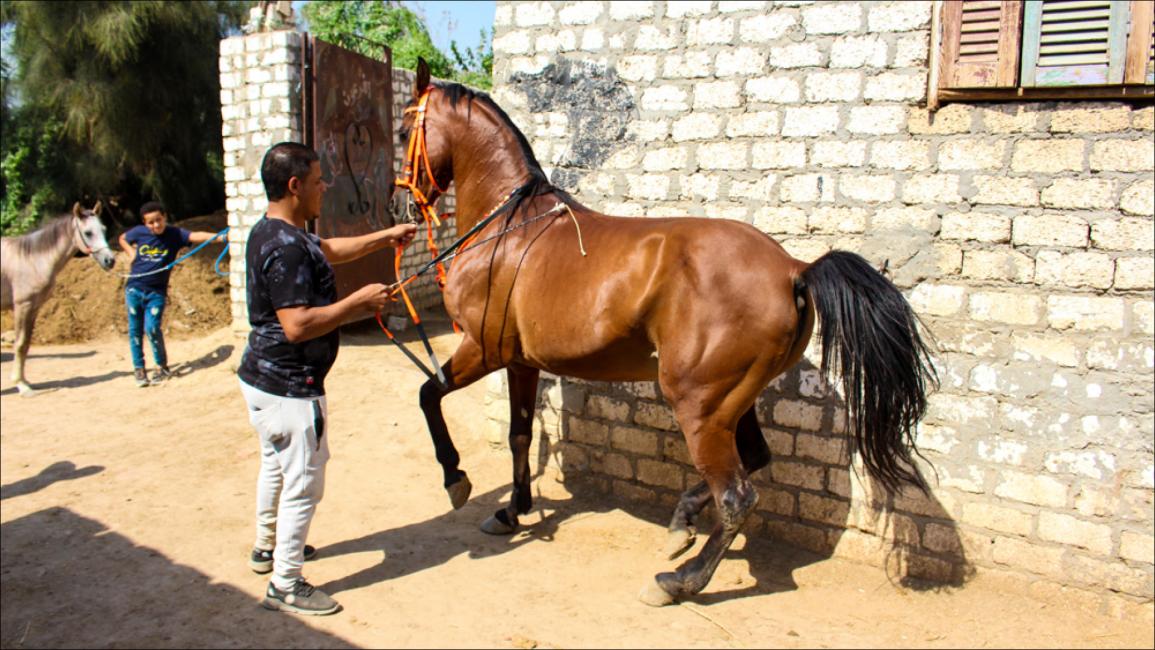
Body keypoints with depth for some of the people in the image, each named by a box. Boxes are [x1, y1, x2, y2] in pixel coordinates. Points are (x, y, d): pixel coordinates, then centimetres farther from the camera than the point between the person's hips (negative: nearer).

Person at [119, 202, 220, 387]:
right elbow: (123, 238, 21)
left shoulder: (174, 234, -10)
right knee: (135, 330, 7)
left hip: (157, 292, -3)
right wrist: (131, 253, 1)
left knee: (152, 328, -13)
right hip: (134, 289, 3)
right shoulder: (138, 232, -2)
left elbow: (196, 236, -29)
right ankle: (138, 368, 20)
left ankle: (162, 366, 6)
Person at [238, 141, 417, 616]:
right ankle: (286, 586, 14)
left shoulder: (273, 232, 8)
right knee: (304, 483, 1)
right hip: (290, 388, -11)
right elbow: (298, 325, -32)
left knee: (276, 466, 27)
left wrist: (384, 237, 20)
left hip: (263, 380, 11)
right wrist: (360, 301, -23)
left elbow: (330, 249, 24)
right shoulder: (286, 247, -25)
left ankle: (268, 548, 47)